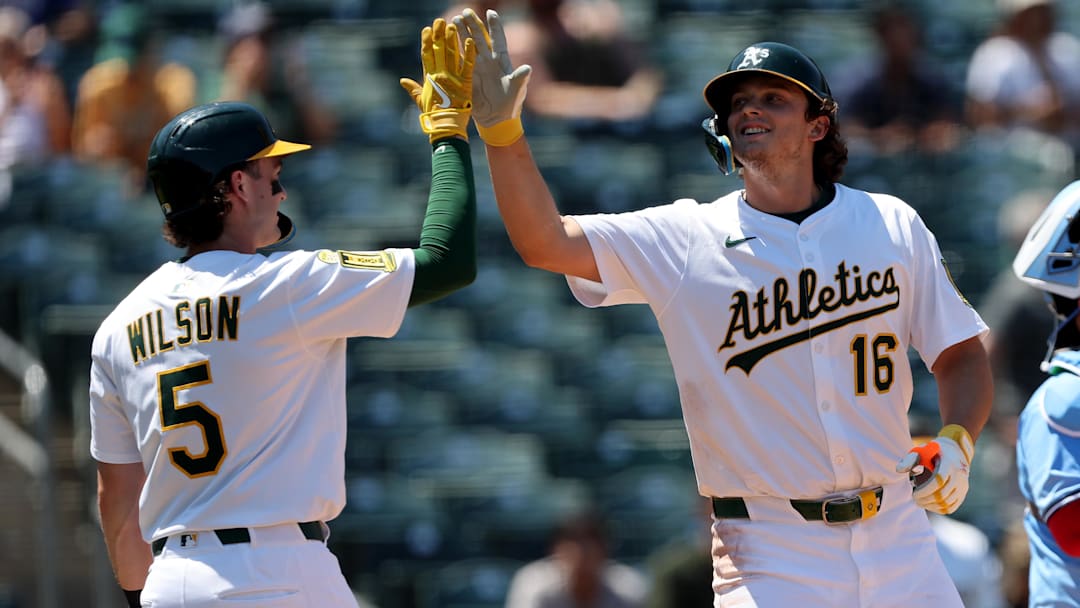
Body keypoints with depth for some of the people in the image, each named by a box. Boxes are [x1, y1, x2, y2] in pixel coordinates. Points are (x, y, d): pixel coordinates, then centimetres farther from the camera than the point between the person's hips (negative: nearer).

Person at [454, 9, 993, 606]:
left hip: (898, 540, 2)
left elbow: (962, 355, 12)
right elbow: (544, 241, -11)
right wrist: (502, 128, -25)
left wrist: (956, 444, -8)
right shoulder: (685, 240, -1)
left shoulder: (893, 226, 6)